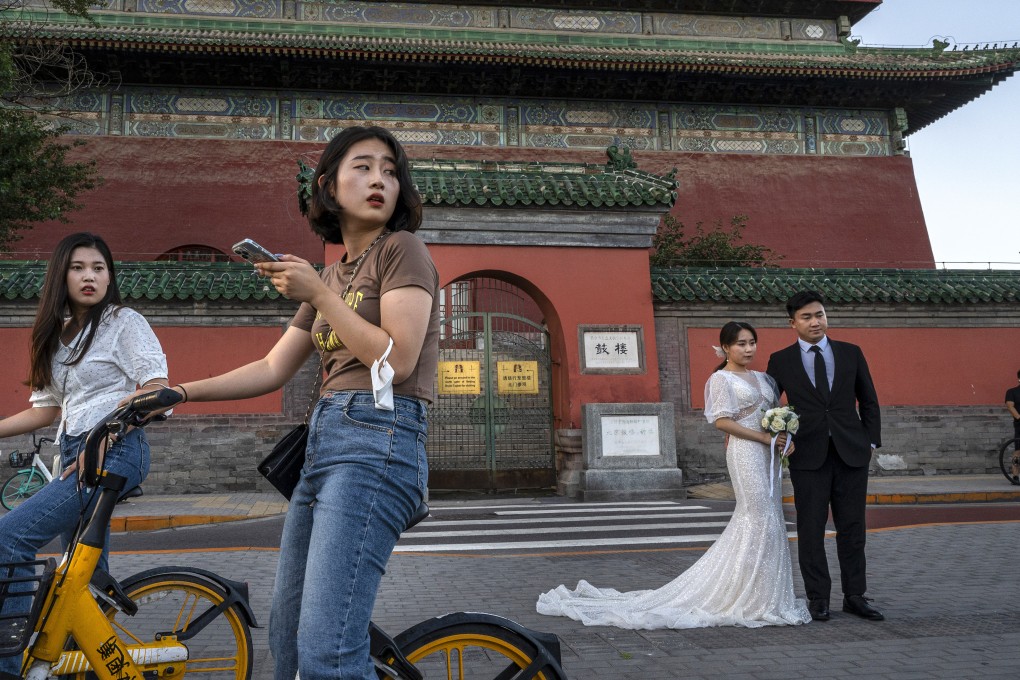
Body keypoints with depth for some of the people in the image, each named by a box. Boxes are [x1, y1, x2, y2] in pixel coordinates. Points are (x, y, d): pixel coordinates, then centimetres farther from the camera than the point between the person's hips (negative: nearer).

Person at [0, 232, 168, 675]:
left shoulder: (124, 321, -2)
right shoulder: (59, 333, 18)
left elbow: (156, 388, -13)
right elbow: (47, 409, 19)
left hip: (115, 451, -7)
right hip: (74, 454, 7)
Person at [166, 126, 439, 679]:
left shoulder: (402, 250, -1)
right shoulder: (331, 275, 21)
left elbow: (398, 359, -12)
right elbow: (273, 369, 18)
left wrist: (318, 293, -10)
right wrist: (182, 391, 10)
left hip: (377, 444, -8)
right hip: (324, 444, 8)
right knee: (286, 636, 16)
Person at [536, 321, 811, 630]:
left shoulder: (762, 377, 18)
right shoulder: (721, 378, -6)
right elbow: (722, 421, -14)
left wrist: (786, 439, 0)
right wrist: (763, 437, -15)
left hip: (768, 454, 8)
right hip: (745, 452, -8)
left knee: (769, 520, 8)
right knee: (761, 520, -7)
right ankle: (757, 599, 3)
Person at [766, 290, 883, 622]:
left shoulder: (851, 353, 8)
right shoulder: (780, 361, 3)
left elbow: (868, 400, 12)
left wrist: (871, 441, 6)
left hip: (851, 453, 2)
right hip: (808, 455, -1)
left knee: (852, 529, 7)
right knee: (811, 531, 2)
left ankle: (855, 597, 19)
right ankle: (818, 599, 13)